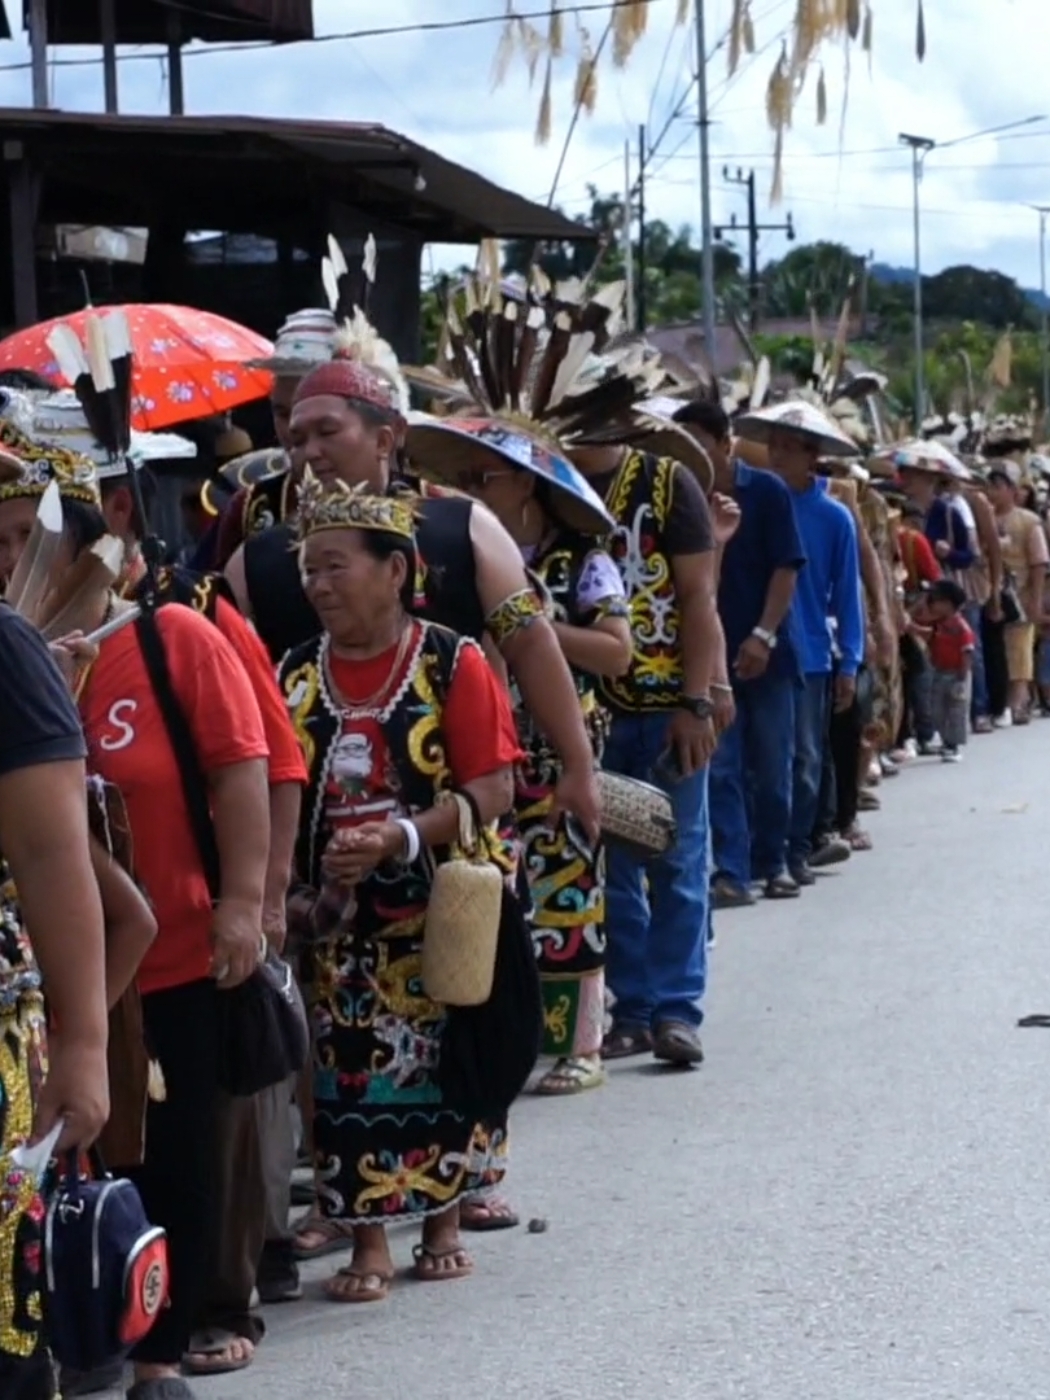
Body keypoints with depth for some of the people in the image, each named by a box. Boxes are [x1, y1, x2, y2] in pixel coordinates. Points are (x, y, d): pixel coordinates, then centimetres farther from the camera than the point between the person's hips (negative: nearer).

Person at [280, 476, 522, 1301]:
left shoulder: (454, 664, -7)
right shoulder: (296, 675, 4)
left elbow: (493, 790, -12)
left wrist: (397, 839, -23)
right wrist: (292, 881, -10)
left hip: (438, 914, -3)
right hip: (338, 921, 3)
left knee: (443, 1063, 6)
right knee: (352, 1071, 2)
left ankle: (444, 1223, 21)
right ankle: (369, 1242, 9)